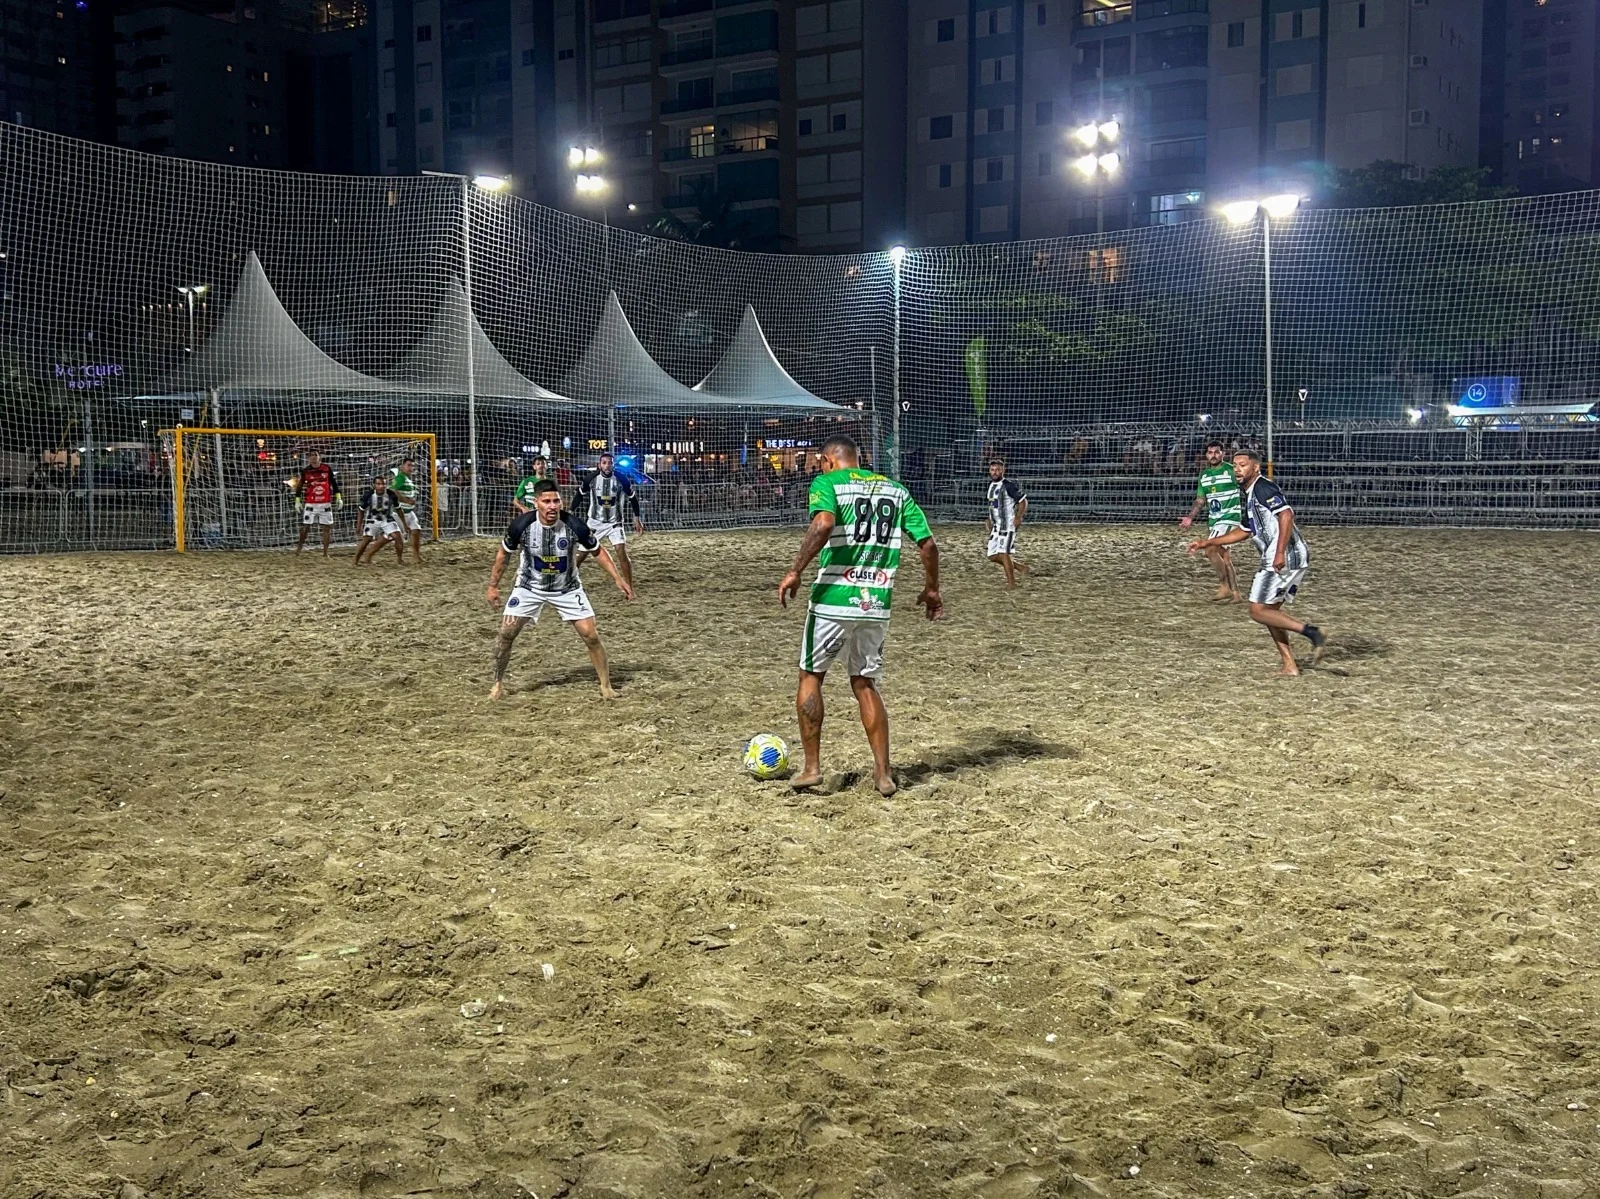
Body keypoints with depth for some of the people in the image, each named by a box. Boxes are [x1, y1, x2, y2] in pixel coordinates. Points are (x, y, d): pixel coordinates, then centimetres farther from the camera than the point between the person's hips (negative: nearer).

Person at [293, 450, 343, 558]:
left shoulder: (327, 468, 1)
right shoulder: (305, 471, 0)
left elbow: (334, 483, 9)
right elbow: (299, 485, 7)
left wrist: (338, 497, 6)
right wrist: (297, 500, 4)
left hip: (325, 503, 1)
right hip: (310, 504, -1)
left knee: (326, 527, 2)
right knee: (305, 527, -5)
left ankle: (325, 553, 9)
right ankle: (299, 547, 13)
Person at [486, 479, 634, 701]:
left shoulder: (574, 524, -24)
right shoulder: (522, 525, -23)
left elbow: (598, 551, -7)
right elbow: (504, 554, -3)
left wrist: (617, 579, -13)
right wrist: (493, 586, 1)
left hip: (567, 588, 0)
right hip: (529, 587, 0)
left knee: (591, 635, -7)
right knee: (506, 633, -8)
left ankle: (606, 685, 10)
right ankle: (498, 683, 14)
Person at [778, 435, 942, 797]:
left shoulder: (827, 482, -1)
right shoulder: (896, 489, 13)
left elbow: (824, 524, -22)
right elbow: (928, 543, 8)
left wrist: (795, 571, -17)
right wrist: (932, 590, 21)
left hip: (833, 600, -4)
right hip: (877, 605, 4)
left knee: (810, 676, 13)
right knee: (865, 683, 16)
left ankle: (811, 768, 14)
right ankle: (883, 773, 12)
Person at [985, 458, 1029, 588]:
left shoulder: (1008, 485, -13)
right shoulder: (991, 485, 12)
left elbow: (1023, 501, -12)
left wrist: (1018, 517, -23)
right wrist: (990, 520, 18)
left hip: (1008, 524, -8)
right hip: (996, 526, 8)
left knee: (1003, 552, -14)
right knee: (993, 556, 5)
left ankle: (1012, 582, -5)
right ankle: (1020, 567, 21)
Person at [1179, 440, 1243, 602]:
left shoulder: (1231, 470, -8)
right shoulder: (1204, 475, 12)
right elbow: (1200, 500, 18)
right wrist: (1190, 518, 7)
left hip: (1230, 517, -7)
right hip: (1213, 520, 7)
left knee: (1210, 549, -19)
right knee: (1225, 557, 8)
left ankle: (1224, 587, -8)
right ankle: (1235, 593, 14)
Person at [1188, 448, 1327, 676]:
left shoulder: (1263, 488, -9)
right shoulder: (1249, 495, 21)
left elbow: (1286, 514, -22)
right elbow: (1244, 531, 32)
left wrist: (1280, 553, -29)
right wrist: (1207, 543, 30)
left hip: (1285, 557, -10)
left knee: (1258, 611, -7)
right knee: (1269, 609, 16)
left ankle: (1311, 632, -14)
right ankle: (1289, 666, 15)